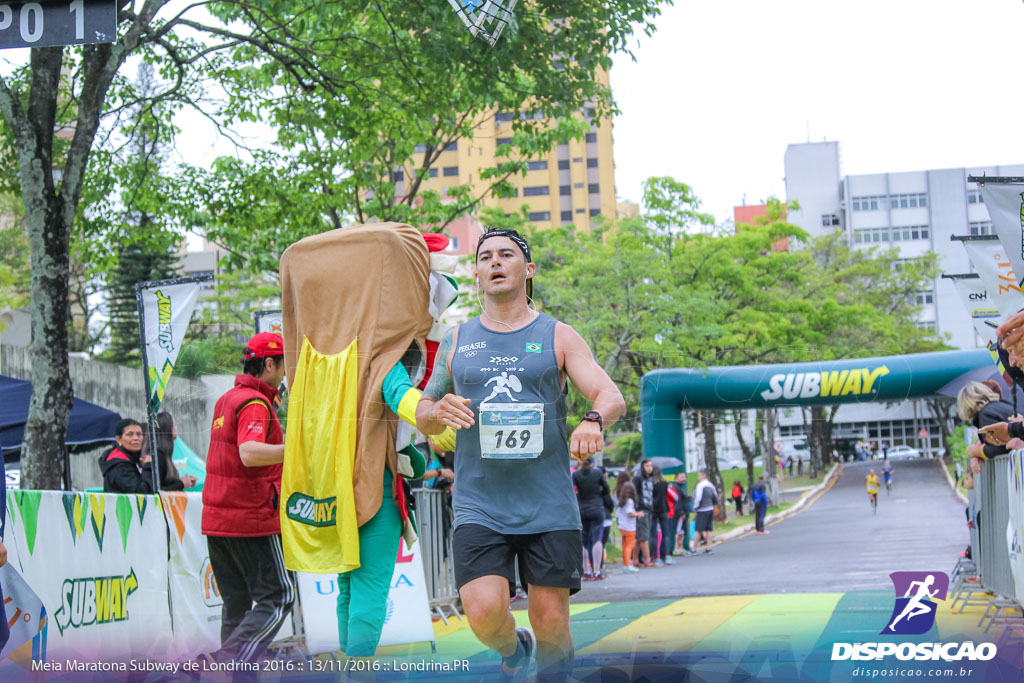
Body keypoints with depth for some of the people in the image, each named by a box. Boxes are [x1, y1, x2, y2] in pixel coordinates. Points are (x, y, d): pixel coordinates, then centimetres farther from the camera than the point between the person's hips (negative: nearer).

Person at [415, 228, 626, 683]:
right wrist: (439, 411, -8)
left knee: (551, 620, 0)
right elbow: (423, 417, 17)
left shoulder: (557, 338, 6)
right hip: (479, 506, 1)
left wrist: (594, 420, -27)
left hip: (549, 506, 0)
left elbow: (612, 397, -3)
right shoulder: (456, 342, 12)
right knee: (484, 614, -15)